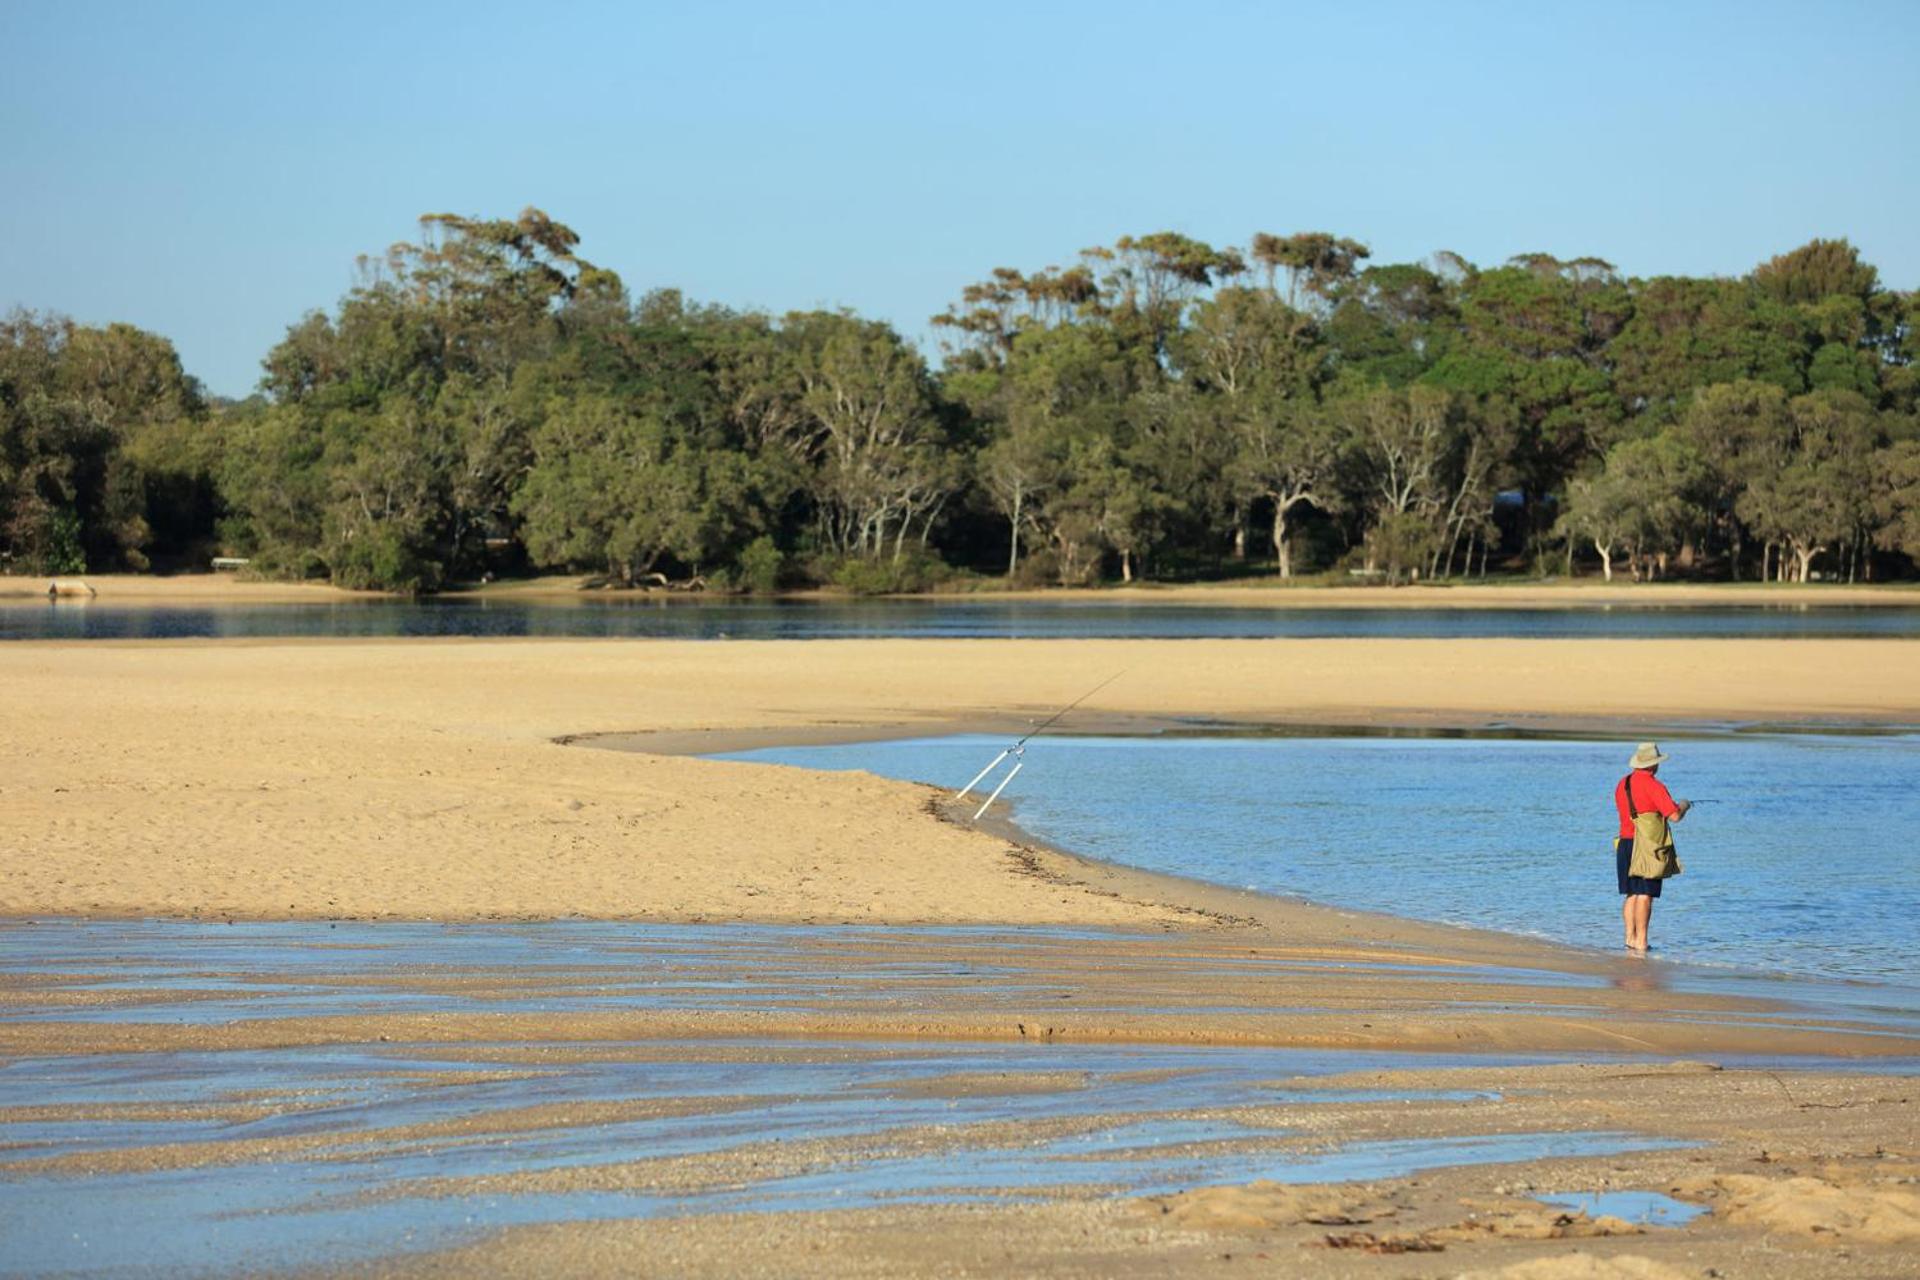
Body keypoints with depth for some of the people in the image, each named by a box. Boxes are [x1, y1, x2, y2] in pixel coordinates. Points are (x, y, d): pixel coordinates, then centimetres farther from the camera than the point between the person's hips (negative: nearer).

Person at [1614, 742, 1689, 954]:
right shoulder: (1654, 786, -13)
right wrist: (1683, 806, 7)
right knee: (1644, 895, -6)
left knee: (1630, 894, 13)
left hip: (1624, 844, 7)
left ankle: (1630, 937, 13)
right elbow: (1674, 816, -16)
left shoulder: (1622, 784, 10)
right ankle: (1640, 942, -7)